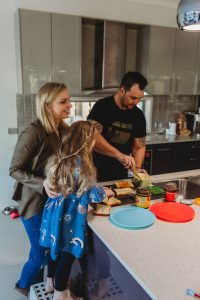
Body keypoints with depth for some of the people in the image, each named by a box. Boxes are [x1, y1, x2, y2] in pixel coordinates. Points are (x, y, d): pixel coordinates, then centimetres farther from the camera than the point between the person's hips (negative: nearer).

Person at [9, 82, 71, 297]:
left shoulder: (63, 130, -2)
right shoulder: (33, 133, -24)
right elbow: (15, 170, -18)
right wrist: (43, 184, -28)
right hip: (35, 203, -7)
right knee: (42, 253, 9)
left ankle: (38, 284, 48)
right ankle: (24, 284, 41)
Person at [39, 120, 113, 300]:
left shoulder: (58, 158, 1)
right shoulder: (81, 163, -23)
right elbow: (89, 193, -16)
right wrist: (105, 192, 4)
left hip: (56, 209, 8)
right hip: (71, 213, -8)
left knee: (57, 246, 23)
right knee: (68, 252, 10)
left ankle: (51, 281, 43)